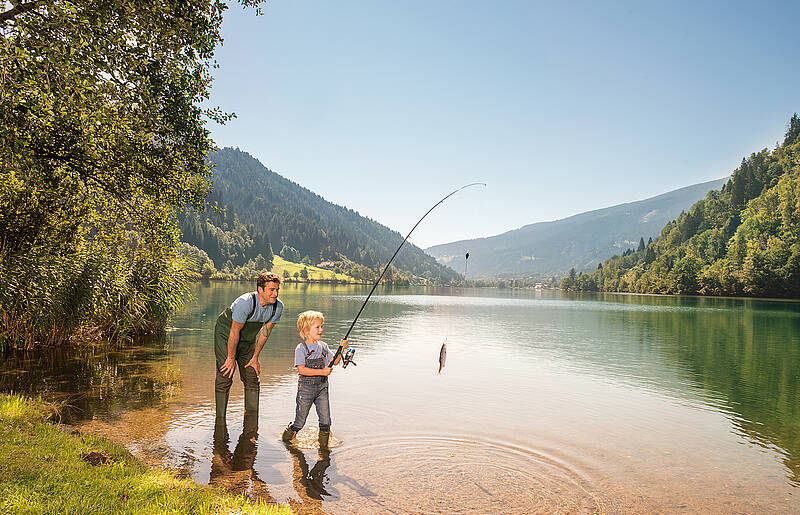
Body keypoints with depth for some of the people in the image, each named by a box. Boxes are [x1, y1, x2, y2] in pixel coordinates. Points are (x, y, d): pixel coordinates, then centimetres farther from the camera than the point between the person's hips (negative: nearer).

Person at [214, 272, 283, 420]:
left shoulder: (278, 306, -17)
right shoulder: (245, 302, -34)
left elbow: (265, 331, -5)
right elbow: (234, 331, -25)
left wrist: (255, 357, -1)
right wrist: (231, 358, -17)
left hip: (248, 340, 5)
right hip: (226, 335, -5)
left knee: (252, 378, 2)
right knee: (225, 377, -9)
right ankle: (220, 419, 3)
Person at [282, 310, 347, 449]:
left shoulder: (323, 346, 7)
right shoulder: (301, 349, -11)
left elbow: (334, 361, 9)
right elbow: (301, 370, -18)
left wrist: (342, 349, -5)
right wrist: (322, 372, -22)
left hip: (322, 388, 5)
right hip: (306, 388, -4)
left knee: (325, 421, 3)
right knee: (300, 422, 6)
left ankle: (323, 445, 20)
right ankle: (287, 437, 32)